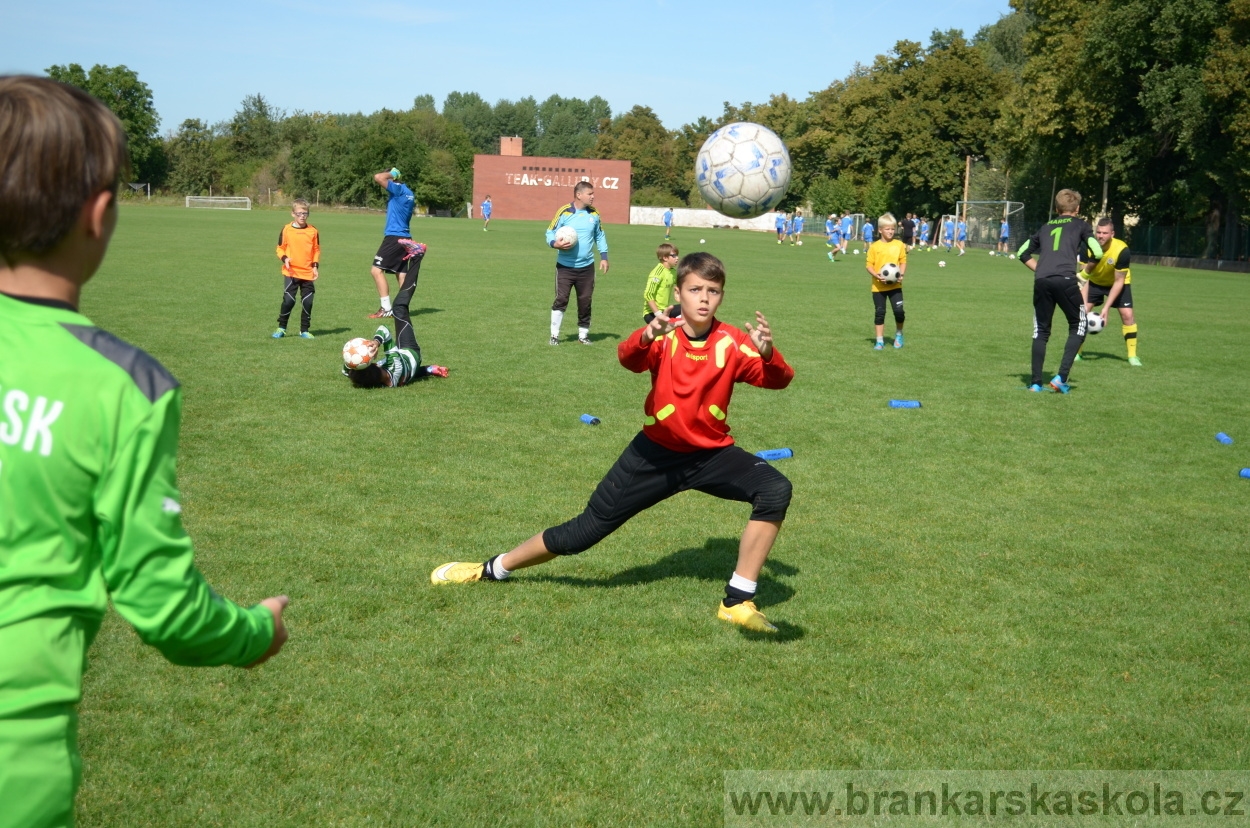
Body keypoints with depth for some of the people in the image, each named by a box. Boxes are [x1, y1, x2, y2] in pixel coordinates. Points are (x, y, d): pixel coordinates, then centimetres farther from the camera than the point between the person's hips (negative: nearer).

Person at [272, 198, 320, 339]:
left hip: (308, 273, 2)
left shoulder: (312, 231, 4)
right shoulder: (286, 229, -1)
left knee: (308, 302, 2)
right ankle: (281, 328, 9)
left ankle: (304, 330, 15)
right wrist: (285, 258, -14)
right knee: (288, 300, -8)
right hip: (291, 272, -2)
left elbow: (316, 250, 11)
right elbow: (280, 248, 5)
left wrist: (315, 266, 0)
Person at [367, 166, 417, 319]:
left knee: (377, 270, -9)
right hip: (405, 238, 10)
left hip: (394, 237, -10)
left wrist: (391, 174, -4)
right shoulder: (408, 193, 15)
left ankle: (386, 309, -13)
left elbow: (378, 177, -21)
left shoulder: (398, 189, -12)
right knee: (401, 274, 9)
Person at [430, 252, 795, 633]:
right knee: (585, 531, 2)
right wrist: (646, 337, -57)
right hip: (656, 452, -1)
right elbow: (628, 358, -34)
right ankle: (493, 569, 25)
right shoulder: (664, 336, -14)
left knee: (775, 491, -25)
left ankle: (739, 601, -15)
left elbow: (778, 379, -23)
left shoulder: (732, 343, -12)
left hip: (712, 454, 1)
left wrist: (767, 354, -45)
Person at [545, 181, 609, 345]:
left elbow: (600, 236, 15)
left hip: (586, 267, 3)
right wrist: (557, 244, -23)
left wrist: (603, 257, 6)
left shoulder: (594, 214, 4)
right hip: (565, 266, -3)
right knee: (561, 299, -5)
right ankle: (554, 335, 5)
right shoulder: (564, 212, -9)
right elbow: (550, 233, -2)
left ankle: (583, 334, 20)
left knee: (585, 301, 7)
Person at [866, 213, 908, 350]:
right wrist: (876, 275, -18)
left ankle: (899, 335, 19)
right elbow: (869, 264, -2)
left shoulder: (899, 244, 2)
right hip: (878, 286, 0)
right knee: (879, 313, 4)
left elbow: (903, 261, 7)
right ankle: (880, 340, 14)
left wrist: (901, 274, -10)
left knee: (899, 310, -7)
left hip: (895, 285, 0)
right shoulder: (875, 247, -3)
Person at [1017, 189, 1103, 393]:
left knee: (1041, 331, 14)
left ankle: (1036, 382, 8)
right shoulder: (1081, 225, 15)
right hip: (1066, 280, -3)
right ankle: (1061, 377, -4)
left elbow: (1023, 253, 27)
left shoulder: (1045, 227, 27)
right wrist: (1087, 265, 24)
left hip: (1041, 282, 3)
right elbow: (1097, 253, 5)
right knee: (1078, 328, 10)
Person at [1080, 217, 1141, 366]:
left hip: (1118, 282, -1)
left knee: (1127, 315, -13)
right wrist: (1084, 303, -33)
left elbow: (1119, 281, -25)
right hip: (1094, 281, 2)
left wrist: (1106, 308, -28)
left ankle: (1132, 355, -1)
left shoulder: (1121, 250, -33)